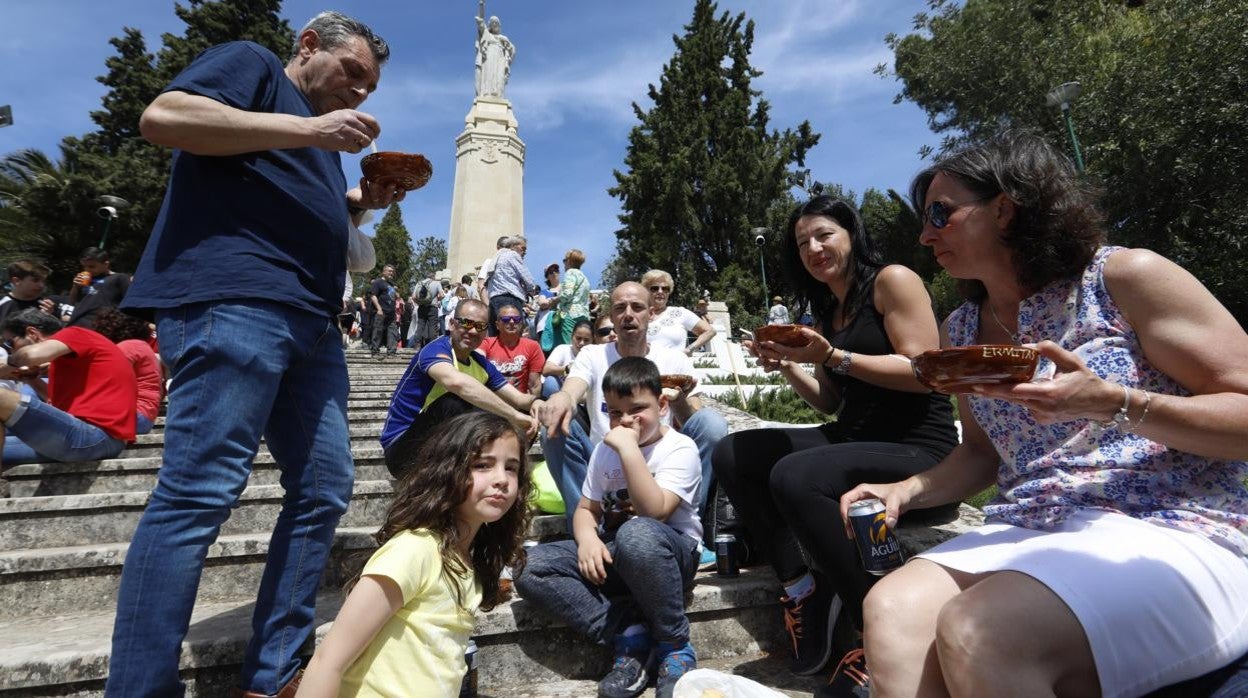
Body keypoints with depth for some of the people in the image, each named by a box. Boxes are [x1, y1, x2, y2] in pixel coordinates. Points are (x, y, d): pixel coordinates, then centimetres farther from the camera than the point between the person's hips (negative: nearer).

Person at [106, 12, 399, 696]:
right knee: (198, 492, -11)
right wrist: (310, 128, -8)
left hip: (310, 320, 9)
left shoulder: (319, 139, 33)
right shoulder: (250, 61, 11)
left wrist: (358, 203, 18)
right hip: (233, 300, -8)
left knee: (323, 489, 3)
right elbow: (161, 115, -8)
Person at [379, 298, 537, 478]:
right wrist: (514, 415, -43)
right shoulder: (436, 350, -20)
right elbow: (456, 382, -44)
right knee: (456, 403, -33)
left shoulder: (482, 364, 4)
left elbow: (519, 400, 2)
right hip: (401, 446, -7)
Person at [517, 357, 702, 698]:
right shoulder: (605, 450, 7)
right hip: (615, 557, 5)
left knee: (636, 535, -41)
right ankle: (630, 634, -15)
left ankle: (674, 646, -16)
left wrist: (629, 449, -30)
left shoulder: (680, 448, -11)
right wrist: (587, 538, -15)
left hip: (671, 554, -5)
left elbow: (653, 514, -25)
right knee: (530, 568, -17)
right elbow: (586, 509, 8)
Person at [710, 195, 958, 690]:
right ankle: (802, 588, -5)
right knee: (732, 456, -3)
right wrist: (786, 366, 0)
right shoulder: (826, 312, 15)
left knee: (794, 476, -34)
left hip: (917, 447, -8)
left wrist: (833, 357, -21)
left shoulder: (892, 280, -5)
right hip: (852, 439, 8)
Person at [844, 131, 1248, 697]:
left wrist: (1109, 404, -22)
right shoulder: (962, 330, 13)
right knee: (892, 608, -24)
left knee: (974, 633, -31)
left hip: (1171, 536, -4)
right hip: (1027, 536, 5)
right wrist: (906, 491, 3)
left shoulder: (1123, 278, -3)